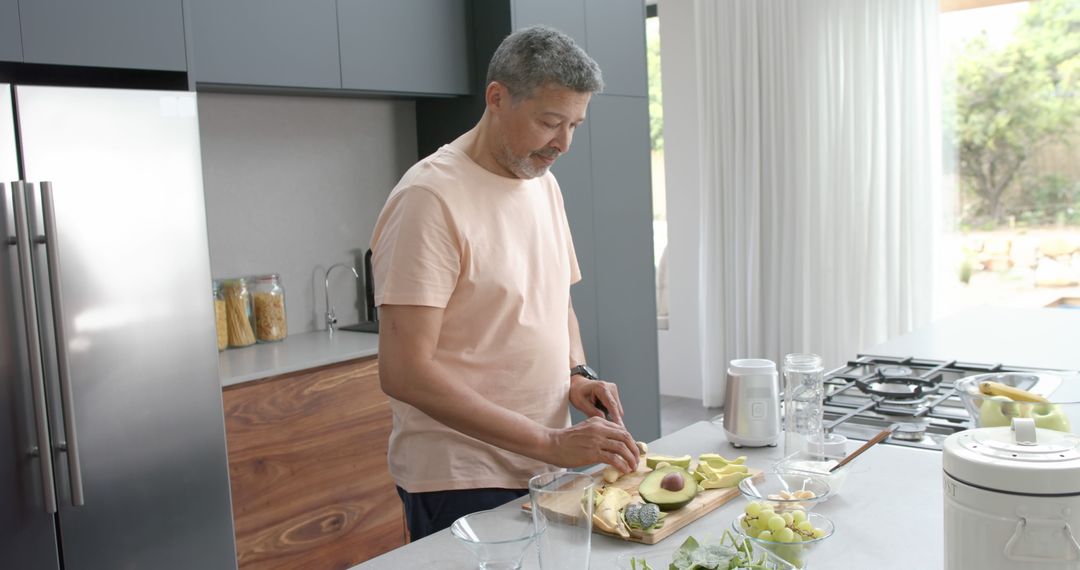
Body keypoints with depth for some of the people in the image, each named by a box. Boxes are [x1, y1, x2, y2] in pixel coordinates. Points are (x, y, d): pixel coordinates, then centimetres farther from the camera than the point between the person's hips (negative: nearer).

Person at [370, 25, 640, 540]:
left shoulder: (544, 183, 7)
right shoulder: (431, 197, -19)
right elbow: (404, 373, -24)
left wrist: (576, 374, -1)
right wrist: (549, 442, -24)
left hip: (548, 469, 8)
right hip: (463, 486, -7)